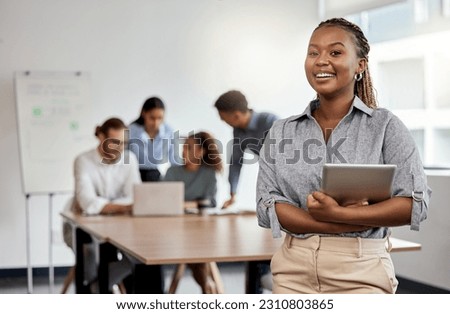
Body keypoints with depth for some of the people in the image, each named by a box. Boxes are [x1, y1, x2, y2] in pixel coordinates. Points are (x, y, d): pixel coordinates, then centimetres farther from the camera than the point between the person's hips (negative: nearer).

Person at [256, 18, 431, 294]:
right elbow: (267, 205, -3)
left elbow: (415, 204, -9)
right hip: (293, 271, 3)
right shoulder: (281, 132, 6)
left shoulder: (384, 126, -2)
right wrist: (343, 226, -15)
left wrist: (337, 214, -18)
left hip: (360, 272, -2)